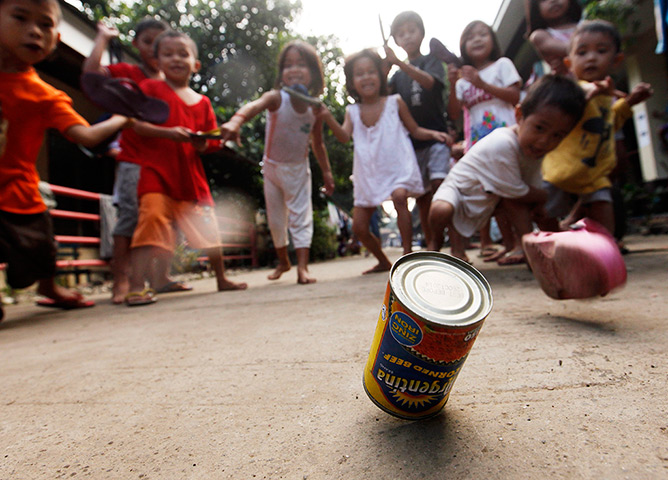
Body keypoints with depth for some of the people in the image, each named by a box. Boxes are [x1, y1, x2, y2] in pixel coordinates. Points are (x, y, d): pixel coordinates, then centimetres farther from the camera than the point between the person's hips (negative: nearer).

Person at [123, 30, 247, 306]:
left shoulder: (202, 102, 16)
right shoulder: (150, 88, 6)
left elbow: (210, 142, 15)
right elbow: (134, 123, -6)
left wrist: (202, 143, -8)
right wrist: (168, 133, -19)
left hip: (191, 175, 4)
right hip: (156, 170, -4)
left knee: (208, 225, 7)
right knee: (152, 214, -21)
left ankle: (222, 279, 24)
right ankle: (136, 287, -16)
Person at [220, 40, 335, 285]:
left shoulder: (316, 108, -9)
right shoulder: (276, 98, -18)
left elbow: (317, 143, 2)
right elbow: (254, 106, -40)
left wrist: (326, 172, 4)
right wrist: (236, 120, -62)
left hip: (298, 170, 0)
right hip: (272, 166, 0)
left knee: (301, 215, -5)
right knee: (275, 219, 11)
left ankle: (302, 267, -2)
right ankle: (283, 261, 32)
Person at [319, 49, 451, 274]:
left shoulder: (394, 103, 4)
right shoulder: (352, 111, 8)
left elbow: (415, 130, 10)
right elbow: (344, 136, -11)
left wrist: (433, 133, -8)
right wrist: (328, 117, -26)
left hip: (397, 167, -3)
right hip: (368, 174, 3)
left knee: (400, 196, -36)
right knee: (359, 226, 2)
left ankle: (408, 252, -23)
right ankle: (383, 261, 25)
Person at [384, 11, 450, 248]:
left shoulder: (432, 60, 9)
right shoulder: (399, 75, 19)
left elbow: (429, 82, -13)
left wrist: (398, 62, -24)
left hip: (435, 134, -4)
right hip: (412, 140, 4)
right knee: (422, 197, 2)